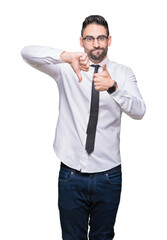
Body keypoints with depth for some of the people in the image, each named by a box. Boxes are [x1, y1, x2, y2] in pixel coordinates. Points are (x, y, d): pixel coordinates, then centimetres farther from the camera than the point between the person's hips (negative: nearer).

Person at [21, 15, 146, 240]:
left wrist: (113, 88, -33)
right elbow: (27, 52, -14)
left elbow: (139, 111, -14)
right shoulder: (66, 69, 0)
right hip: (71, 173, 0)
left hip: (108, 175, 1)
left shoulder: (123, 73, 1)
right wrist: (65, 56, -32)